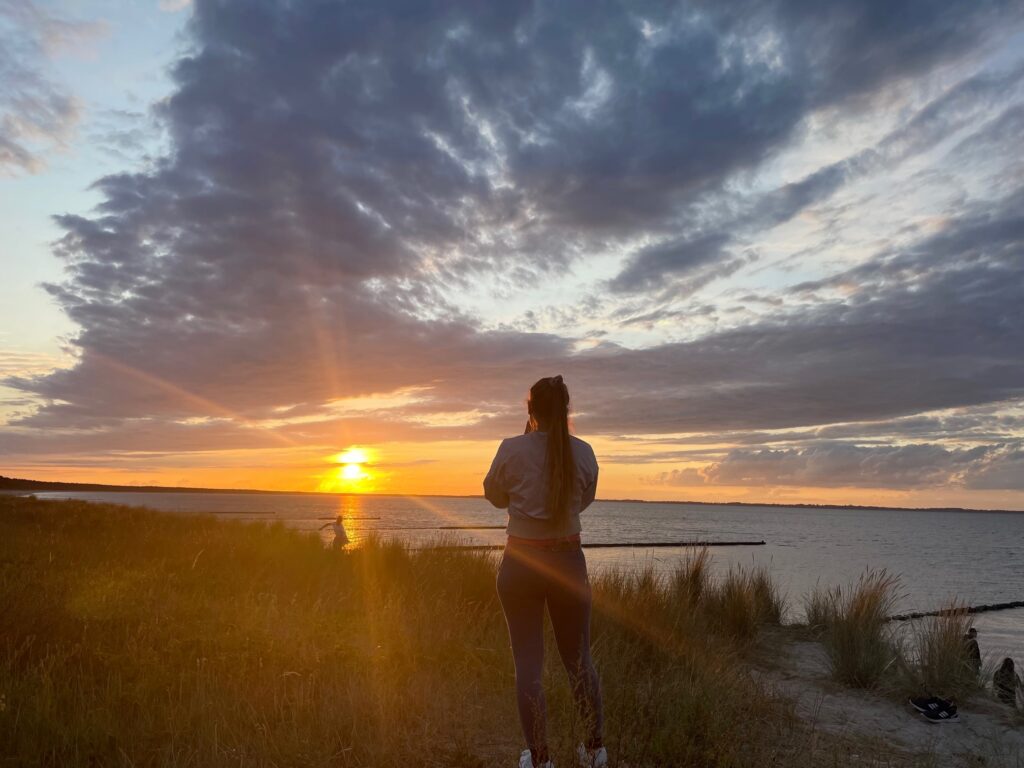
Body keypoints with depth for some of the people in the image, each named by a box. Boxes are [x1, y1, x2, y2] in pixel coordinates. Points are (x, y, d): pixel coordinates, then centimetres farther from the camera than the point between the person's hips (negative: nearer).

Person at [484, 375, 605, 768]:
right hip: (569, 561, 3)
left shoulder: (512, 449, -11)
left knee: (528, 662, 8)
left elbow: (495, 496, 4)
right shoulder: (584, 452, -4)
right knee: (579, 657, 18)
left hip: (521, 562, -2)